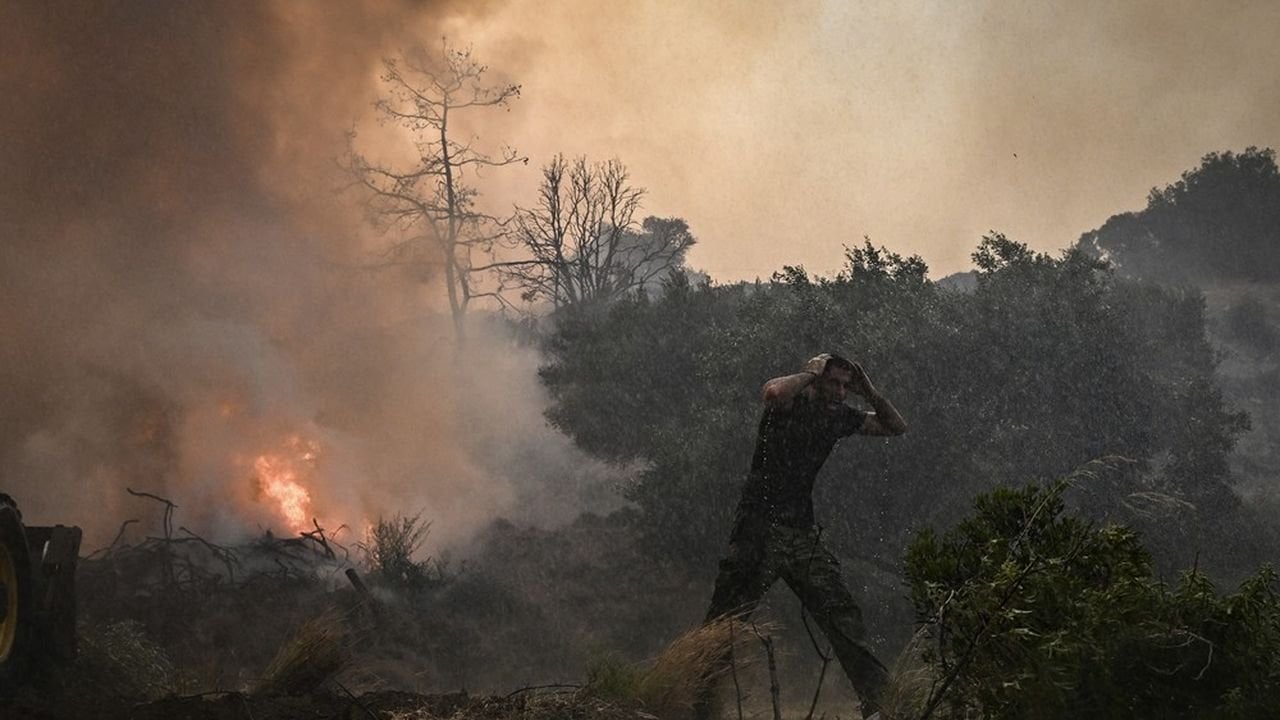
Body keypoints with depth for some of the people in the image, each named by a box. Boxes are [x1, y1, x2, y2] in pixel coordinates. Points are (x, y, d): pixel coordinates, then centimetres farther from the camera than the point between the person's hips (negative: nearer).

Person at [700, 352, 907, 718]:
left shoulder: (839, 415, 11)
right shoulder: (791, 401, -7)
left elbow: (897, 427, 18)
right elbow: (773, 392, -33)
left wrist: (868, 391, 3)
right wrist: (810, 373, -16)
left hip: (803, 532, 6)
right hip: (760, 529, -6)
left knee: (842, 615, 2)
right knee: (724, 621, -3)